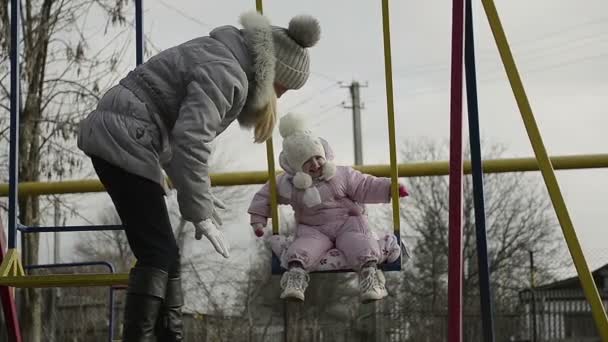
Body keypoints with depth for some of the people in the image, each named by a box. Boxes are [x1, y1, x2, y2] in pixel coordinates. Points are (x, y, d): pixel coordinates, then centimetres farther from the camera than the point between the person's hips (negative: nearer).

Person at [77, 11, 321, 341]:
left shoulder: (219, 56, 16)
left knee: (164, 254, 12)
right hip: (122, 143, -11)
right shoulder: (225, 74, -15)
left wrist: (197, 194, 23)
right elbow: (190, 141, -23)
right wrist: (200, 213, -18)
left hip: (113, 140, 11)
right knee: (158, 253, -14)